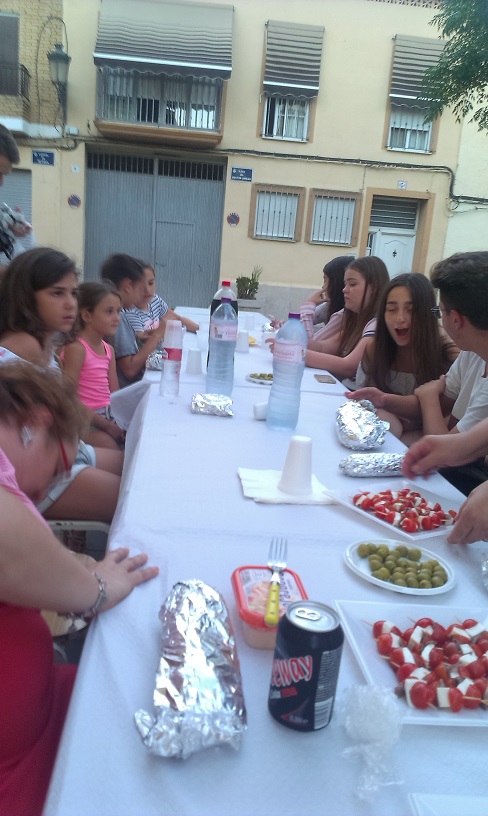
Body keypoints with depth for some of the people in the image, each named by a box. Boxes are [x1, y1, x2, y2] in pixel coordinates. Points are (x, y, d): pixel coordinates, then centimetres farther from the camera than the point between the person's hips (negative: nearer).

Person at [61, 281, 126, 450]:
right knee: (110, 446, -29)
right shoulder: (76, 348, -13)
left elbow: (114, 393, 12)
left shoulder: (108, 349, 12)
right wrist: (105, 424, -18)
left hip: (109, 414, 8)